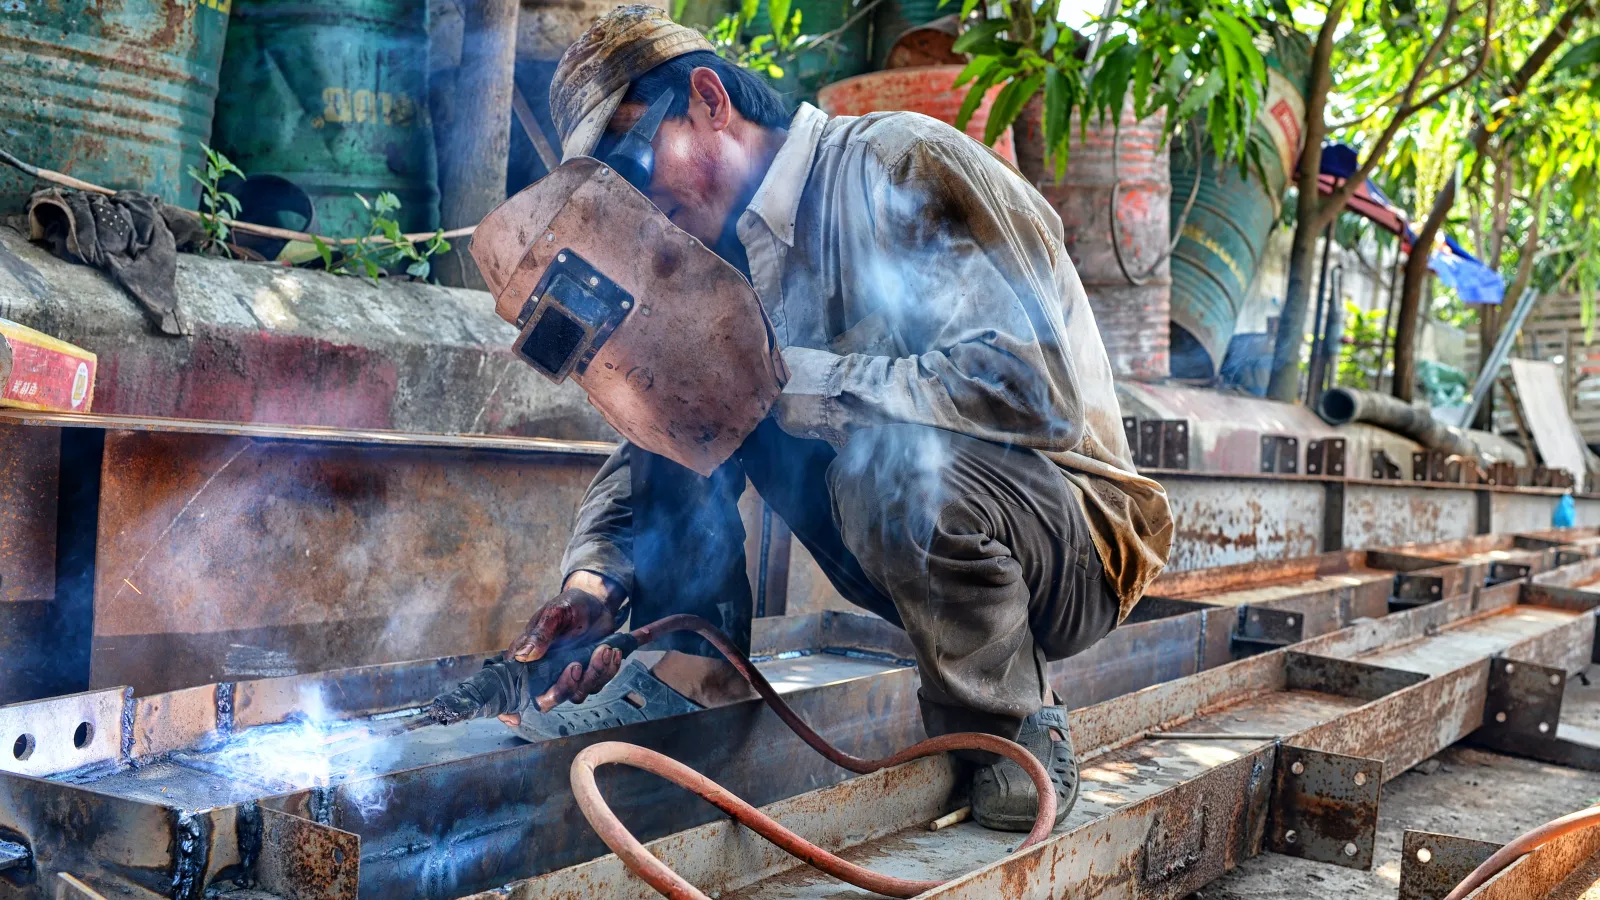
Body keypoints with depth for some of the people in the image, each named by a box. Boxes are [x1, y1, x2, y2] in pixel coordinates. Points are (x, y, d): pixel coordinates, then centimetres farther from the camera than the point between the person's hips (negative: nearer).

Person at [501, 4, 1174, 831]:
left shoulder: (898, 164, -18)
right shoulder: (734, 252, 7)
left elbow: (1037, 387, -30)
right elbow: (650, 445, 5)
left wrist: (791, 383, -28)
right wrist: (595, 583, -14)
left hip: (1077, 547, -6)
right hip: (913, 550, 6)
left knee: (892, 458, -37)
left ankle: (1013, 733, -12)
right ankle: (695, 678, 0)